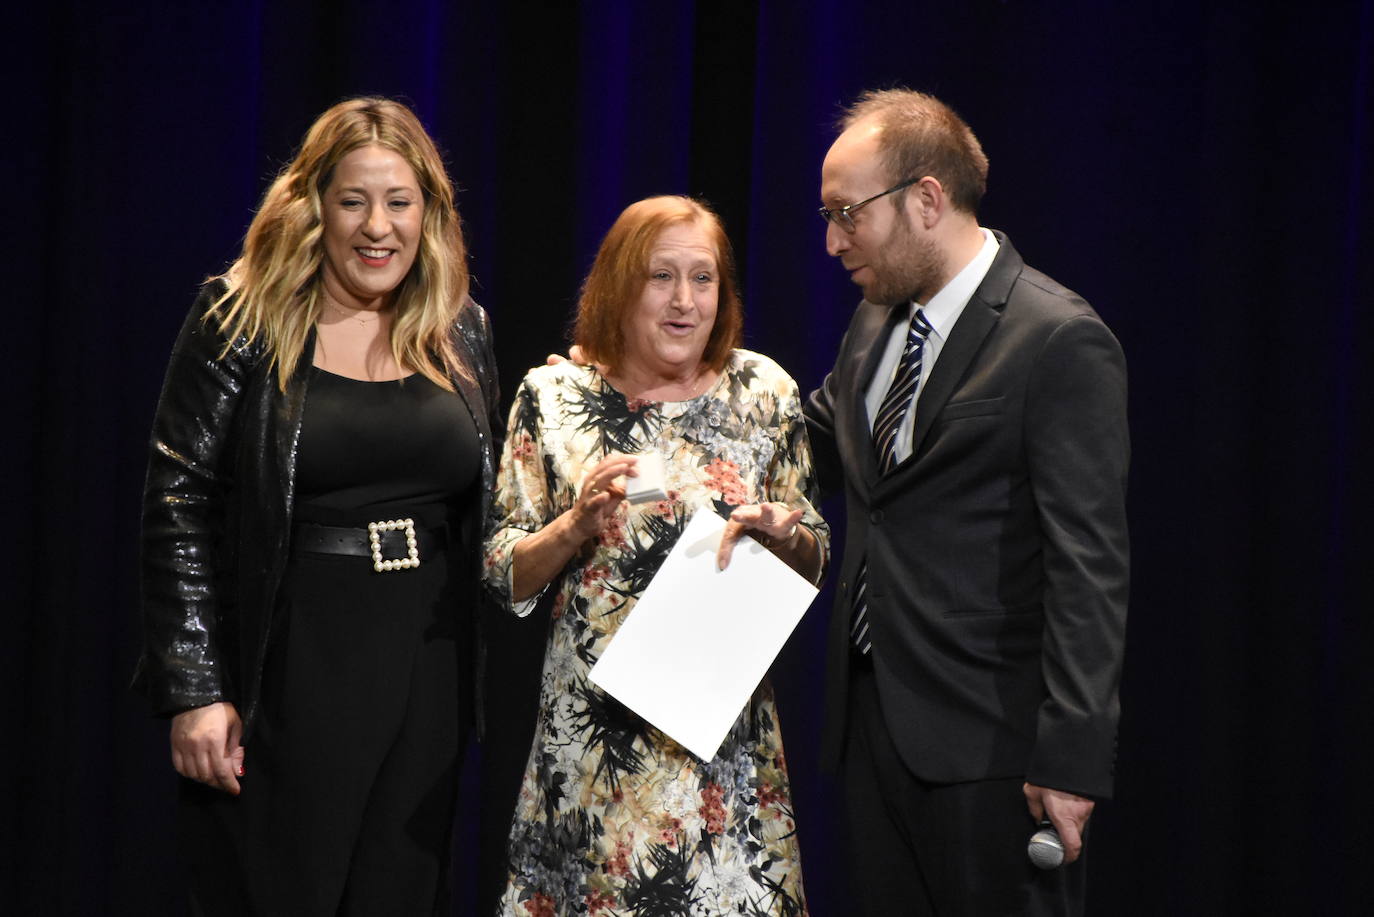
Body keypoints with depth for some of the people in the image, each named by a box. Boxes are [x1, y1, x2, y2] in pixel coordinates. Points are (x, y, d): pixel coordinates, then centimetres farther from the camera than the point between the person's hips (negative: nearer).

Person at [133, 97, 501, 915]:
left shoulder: (463, 334, 9)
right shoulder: (243, 325, -4)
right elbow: (179, 512, -7)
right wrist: (195, 692, -12)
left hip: (429, 681, 4)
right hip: (291, 681, -4)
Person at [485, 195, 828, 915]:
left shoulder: (763, 390, 4)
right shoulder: (554, 396, 0)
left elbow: (813, 562, 10)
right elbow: (506, 580, 2)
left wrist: (779, 532, -11)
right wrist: (578, 523, -15)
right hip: (594, 718, -1)